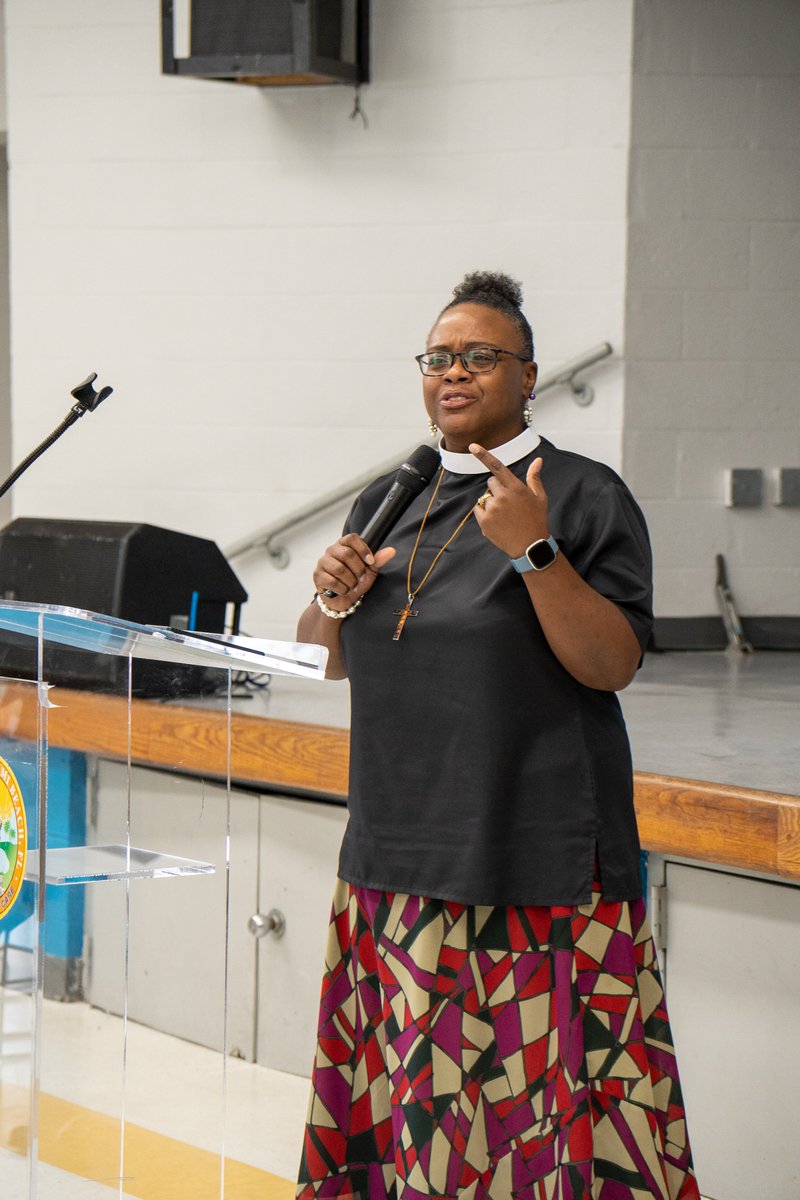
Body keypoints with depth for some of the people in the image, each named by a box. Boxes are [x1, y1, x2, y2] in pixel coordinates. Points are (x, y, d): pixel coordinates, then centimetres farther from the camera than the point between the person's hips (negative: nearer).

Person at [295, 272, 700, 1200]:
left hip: (536, 855, -5)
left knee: (533, 1075, -9)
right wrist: (334, 597, -1)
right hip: (404, 845, 5)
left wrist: (534, 551, -22)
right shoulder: (389, 501, 15)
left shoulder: (584, 496, -3)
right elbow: (328, 661, 21)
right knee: (409, 1082, 5)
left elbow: (613, 664, -12)